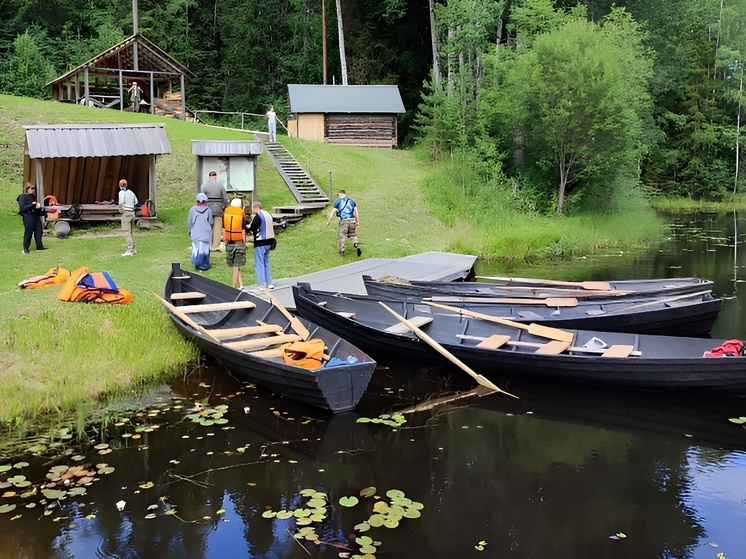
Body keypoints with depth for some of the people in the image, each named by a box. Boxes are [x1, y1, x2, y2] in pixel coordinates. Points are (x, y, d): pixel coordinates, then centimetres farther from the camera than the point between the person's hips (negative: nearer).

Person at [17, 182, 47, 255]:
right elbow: (22, 208, -14)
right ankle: (25, 248, 4)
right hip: (28, 216, -7)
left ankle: (39, 246, 14)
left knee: (38, 231, 6)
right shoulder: (22, 197, -6)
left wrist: (38, 206, 2)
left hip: (36, 215, 7)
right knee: (28, 232, -4)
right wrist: (32, 205, -21)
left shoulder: (33, 196, 15)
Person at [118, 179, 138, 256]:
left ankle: (130, 250, -15)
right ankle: (133, 249, 19)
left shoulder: (122, 192, -7)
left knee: (127, 232, -9)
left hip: (126, 213, -7)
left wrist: (120, 210, -8)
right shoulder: (131, 192, 13)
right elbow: (136, 202, 19)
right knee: (131, 231, 16)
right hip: (132, 212, 7)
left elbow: (121, 202, -21)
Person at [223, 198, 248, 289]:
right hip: (239, 243, -2)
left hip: (229, 243, 2)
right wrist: (244, 243, 2)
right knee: (236, 267, 4)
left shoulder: (225, 213, 2)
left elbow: (224, 230, 4)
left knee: (235, 266, 11)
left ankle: (240, 285, 6)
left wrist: (225, 242, 13)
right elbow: (243, 231, -7)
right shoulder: (242, 215, -7)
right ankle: (234, 287, 7)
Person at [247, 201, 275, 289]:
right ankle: (269, 283, 17)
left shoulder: (258, 216, -14)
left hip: (260, 243, -8)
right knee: (266, 263, 16)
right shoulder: (269, 215, 10)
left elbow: (251, 229, -13)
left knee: (259, 264, -2)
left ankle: (262, 284, -5)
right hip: (269, 242, 8)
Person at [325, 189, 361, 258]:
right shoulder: (351, 200, 15)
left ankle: (342, 253, 11)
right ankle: (357, 246, -9)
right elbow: (356, 211, 13)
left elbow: (333, 212, 5)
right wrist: (358, 222, 17)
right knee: (353, 235, 16)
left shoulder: (338, 201, 3)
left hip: (344, 221, -3)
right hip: (352, 220, 3)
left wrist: (328, 221, 11)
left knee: (341, 236, 6)